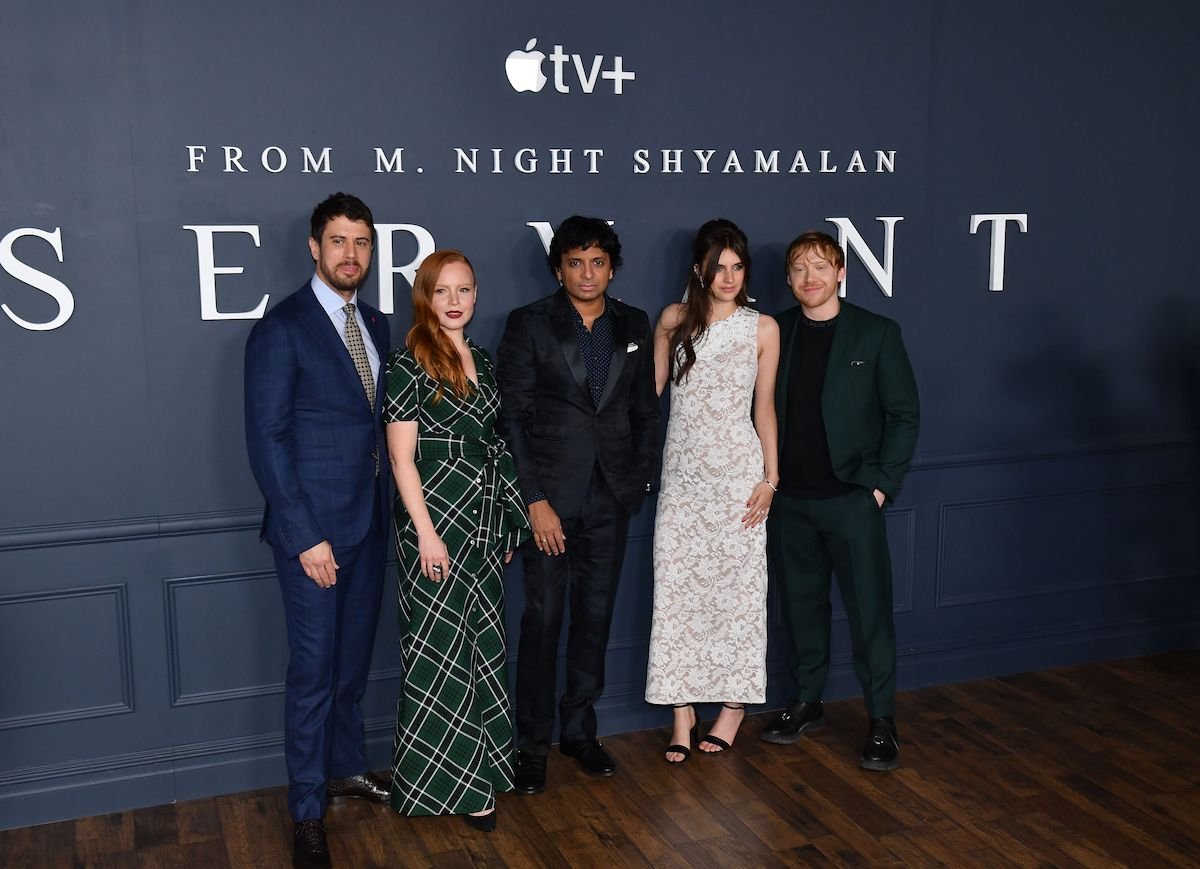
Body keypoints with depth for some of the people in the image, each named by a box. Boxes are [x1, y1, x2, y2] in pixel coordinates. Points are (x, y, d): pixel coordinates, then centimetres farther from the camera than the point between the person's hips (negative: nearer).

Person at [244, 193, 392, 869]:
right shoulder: (282, 329, -11)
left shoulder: (377, 324, 10)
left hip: (371, 522, 6)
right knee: (314, 668, 2)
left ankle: (347, 767, 37)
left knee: (354, 659, 18)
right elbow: (266, 440, -14)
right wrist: (306, 535, -17)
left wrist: (390, 508, 6)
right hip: (314, 527, -6)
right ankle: (308, 812, 16)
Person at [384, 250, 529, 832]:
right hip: (436, 523, -7)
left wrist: (507, 522, 13)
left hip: (484, 524, 7)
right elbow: (401, 456, -12)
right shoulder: (410, 365, -9)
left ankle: (475, 770, 23)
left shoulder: (482, 362, 11)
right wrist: (426, 533, -16)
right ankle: (439, 779, 13)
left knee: (481, 644, 11)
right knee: (439, 649, 0)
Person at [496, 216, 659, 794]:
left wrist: (640, 477, 3)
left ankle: (579, 729, 26)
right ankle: (533, 744, 14)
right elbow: (514, 415, -7)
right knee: (542, 620, 1)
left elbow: (645, 408, 13)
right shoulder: (529, 324, -4)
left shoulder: (634, 326, 8)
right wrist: (535, 500, -12)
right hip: (551, 495, -3)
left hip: (610, 496, 4)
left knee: (595, 616, 11)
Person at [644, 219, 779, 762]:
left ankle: (734, 702, 19)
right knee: (677, 588, 1)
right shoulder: (674, 320, 4)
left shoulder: (763, 329, 1)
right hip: (683, 469, 1)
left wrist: (770, 477, -1)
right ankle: (683, 711, 10)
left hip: (738, 469, -1)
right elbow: (649, 389, 7)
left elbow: (764, 406, 3)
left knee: (737, 586, 3)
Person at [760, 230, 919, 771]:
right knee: (801, 606, 13)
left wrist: (883, 483, -7)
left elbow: (904, 414, -1)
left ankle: (882, 722, 11)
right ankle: (806, 704, 28)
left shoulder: (876, 333, -2)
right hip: (789, 499, 3)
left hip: (851, 498, -3)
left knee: (870, 611, 0)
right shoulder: (775, 333, 5)